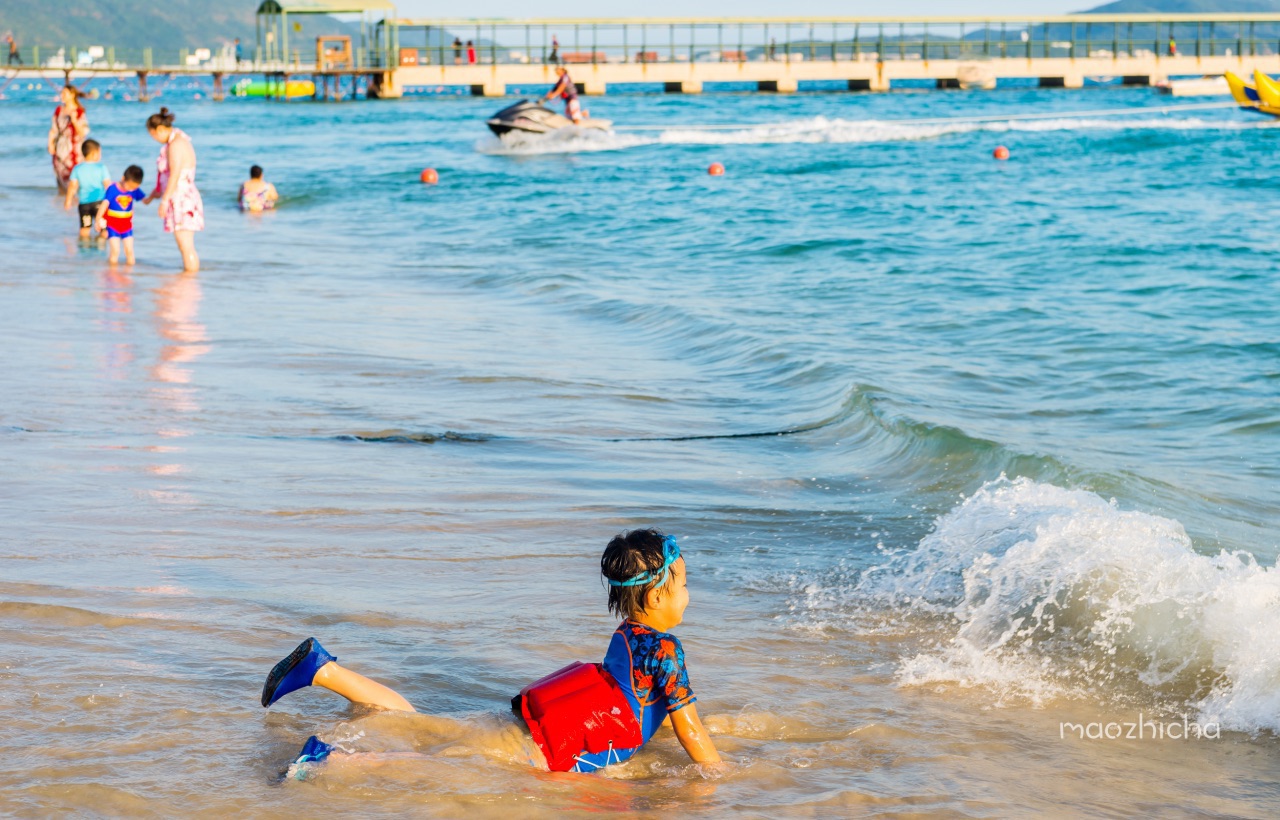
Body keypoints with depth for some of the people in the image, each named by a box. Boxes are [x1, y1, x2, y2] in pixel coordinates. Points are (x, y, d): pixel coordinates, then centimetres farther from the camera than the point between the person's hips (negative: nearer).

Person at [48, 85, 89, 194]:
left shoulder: (80, 112, -7)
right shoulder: (59, 110, 11)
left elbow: (82, 133, -11)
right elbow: (53, 130, 15)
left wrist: (74, 120, -23)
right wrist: (50, 143, 3)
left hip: (74, 149, -6)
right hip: (60, 151, 6)